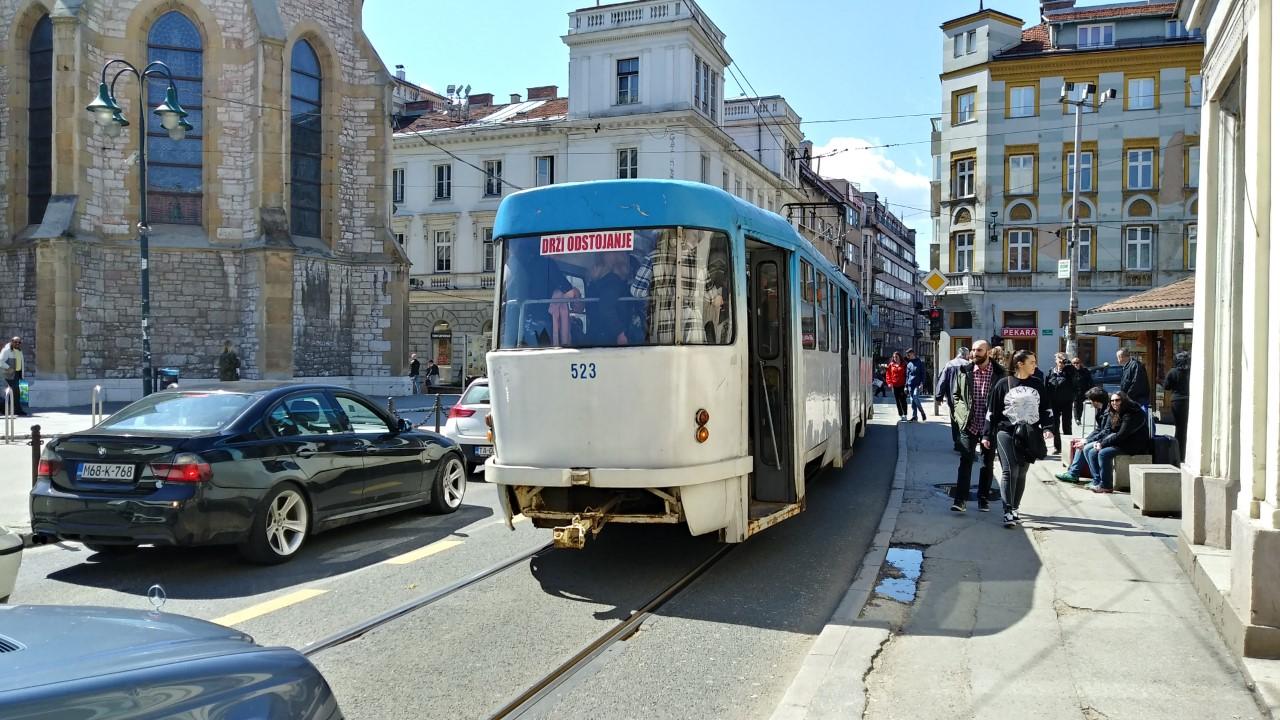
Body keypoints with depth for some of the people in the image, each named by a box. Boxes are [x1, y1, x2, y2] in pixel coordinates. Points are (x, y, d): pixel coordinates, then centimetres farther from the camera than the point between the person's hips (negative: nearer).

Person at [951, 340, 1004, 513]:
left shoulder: (999, 373, -2)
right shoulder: (964, 371, 1)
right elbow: (956, 394, 9)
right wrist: (959, 413, -4)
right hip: (969, 424, 0)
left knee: (988, 463, 10)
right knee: (966, 461, -5)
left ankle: (983, 498, 21)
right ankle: (960, 499, -5)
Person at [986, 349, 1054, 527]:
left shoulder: (1037, 384, 9)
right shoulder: (1003, 384, 0)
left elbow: (1046, 409, 12)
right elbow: (992, 412, 3)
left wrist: (1047, 428, -4)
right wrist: (987, 436, 2)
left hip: (1030, 434, 4)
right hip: (1007, 432, -3)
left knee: (1021, 473, 8)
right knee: (1010, 470, -13)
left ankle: (1014, 508, 21)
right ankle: (1008, 512, -13)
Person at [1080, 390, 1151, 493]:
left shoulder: (1132, 414, -20)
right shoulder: (1113, 413, 8)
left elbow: (1121, 435, -25)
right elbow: (1107, 430, 5)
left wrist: (1103, 444, -23)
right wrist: (1099, 442, -14)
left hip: (1133, 445, -10)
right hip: (1116, 442, 10)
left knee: (1103, 453, -31)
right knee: (1087, 449, -3)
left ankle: (1105, 486, -21)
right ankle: (1097, 480, -7)